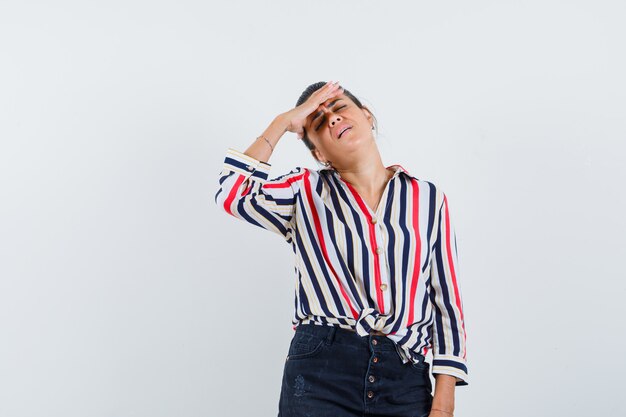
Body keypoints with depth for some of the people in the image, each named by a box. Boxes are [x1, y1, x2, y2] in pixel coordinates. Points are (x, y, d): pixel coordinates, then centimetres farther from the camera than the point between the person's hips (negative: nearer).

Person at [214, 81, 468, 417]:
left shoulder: (428, 198, 9)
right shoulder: (305, 191, 8)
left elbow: (446, 303, 6)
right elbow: (233, 196, -12)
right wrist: (283, 122, -3)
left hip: (406, 385, 1)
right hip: (320, 375, -1)